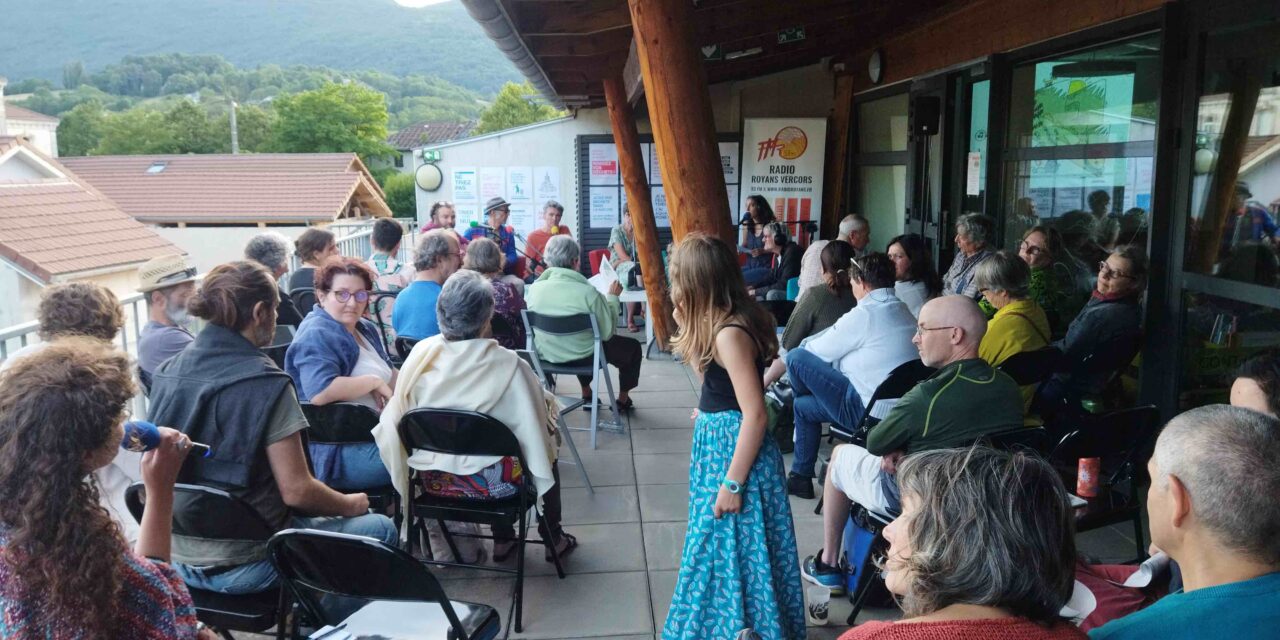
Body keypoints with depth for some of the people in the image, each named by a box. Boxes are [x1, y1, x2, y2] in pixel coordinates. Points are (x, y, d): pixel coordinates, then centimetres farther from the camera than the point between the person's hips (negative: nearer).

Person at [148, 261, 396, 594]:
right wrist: (351, 504, 0)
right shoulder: (264, 384, -21)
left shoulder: (166, 372, 1)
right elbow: (297, 491, -20)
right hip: (245, 566, -8)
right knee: (380, 529, 8)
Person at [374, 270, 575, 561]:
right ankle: (553, 538, 38)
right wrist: (549, 403, 11)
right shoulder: (506, 364, -22)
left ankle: (502, 540, 39)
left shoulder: (420, 354, -12)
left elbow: (396, 420, -2)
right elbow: (536, 420, -11)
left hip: (433, 480, 4)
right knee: (547, 449, 26)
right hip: (492, 483, -4)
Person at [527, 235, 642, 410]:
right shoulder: (589, 293, -28)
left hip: (546, 356, 4)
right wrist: (612, 298, -5)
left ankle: (586, 394, 47)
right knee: (633, 347, 23)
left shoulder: (534, 289, -16)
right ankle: (623, 399, 38)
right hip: (584, 358, -4)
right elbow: (607, 333, -16)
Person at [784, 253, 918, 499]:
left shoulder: (865, 313, -17)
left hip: (870, 413, -10)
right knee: (803, 406, 24)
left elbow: (820, 351, -6)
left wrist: (805, 346, 16)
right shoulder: (905, 312, 10)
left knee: (796, 357, -2)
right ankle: (801, 478, 33)